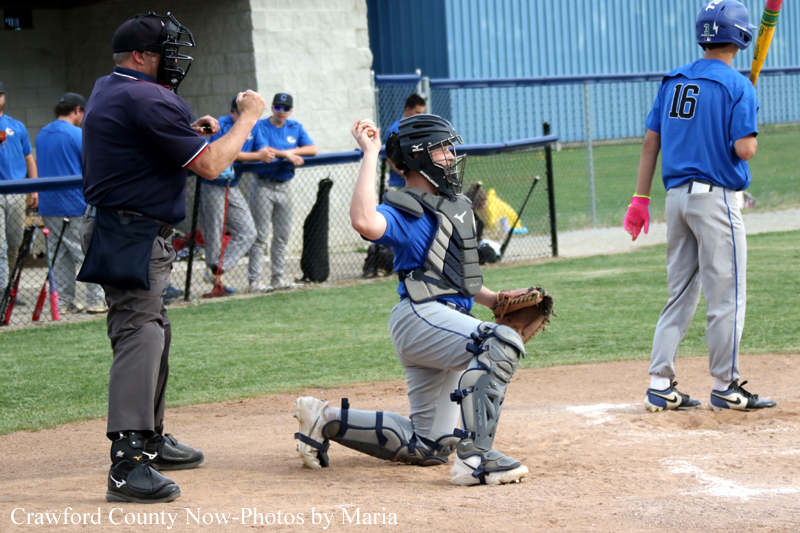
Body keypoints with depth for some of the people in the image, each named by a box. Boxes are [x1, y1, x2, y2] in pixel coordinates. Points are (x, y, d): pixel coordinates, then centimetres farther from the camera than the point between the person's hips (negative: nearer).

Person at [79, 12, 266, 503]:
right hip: (133, 237, -11)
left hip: (125, 233, 11)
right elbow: (210, 165, -18)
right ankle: (129, 467, -27)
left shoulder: (107, 91, 13)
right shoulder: (147, 100, -18)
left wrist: (189, 133, 15)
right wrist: (248, 119, -5)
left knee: (154, 333, 21)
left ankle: (152, 440, 33)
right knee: (139, 337, -18)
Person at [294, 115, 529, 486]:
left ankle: (327, 421, 21)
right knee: (503, 342, -34)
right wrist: (370, 153, -25)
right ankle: (475, 455, -40)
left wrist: (497, 301, 11)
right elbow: (364, 222, -33)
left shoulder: (455, 205, 20)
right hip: (420, 316, -9)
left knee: (429, 448, 12)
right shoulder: (403, 211, -8)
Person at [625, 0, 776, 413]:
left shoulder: (672, 82, 10)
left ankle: (660, 386, 9)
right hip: (716, 198, -6)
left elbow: (650, 142, 8)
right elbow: (744, 149, -17)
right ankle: (725, 387, 5)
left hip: (676, 197, 6)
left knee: (681, 294, 12)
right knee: (727, 295, 1)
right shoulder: (738, 87, -9)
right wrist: (750, 135, 6)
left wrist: (640, 199, 10)